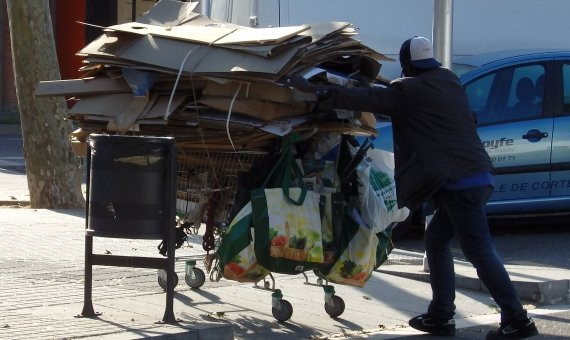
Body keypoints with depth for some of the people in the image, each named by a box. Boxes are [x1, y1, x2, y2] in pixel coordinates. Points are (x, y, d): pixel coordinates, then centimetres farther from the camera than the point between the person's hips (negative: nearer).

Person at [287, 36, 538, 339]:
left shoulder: (411, 90, -7)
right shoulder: (448, 82, 17)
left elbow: (367, 100, -10)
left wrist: (315, 91, -6)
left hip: (459, 182, -9)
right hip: (476, 176, 9)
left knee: (479, 252, -7)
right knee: (436, 240, 17)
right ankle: (440, 315, 18)